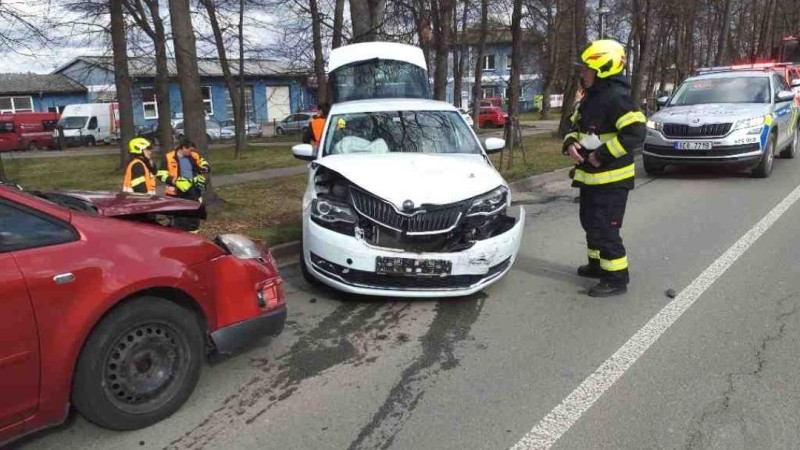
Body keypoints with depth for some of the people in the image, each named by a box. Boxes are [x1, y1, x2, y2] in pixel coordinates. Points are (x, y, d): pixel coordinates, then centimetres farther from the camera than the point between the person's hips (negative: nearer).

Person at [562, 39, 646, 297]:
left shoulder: (616, 97, -19)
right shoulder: (591, 97, 12)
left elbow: (636, 133, -28)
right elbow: (576, 127, 21)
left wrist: (602, 154, -25)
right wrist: (571, 143, -2)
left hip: (611, 178, -10)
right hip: (591, 176, 10)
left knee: (605, 229, -6)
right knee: (590, 223, 20)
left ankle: (617, 279, 4)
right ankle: (597, 264, 37)